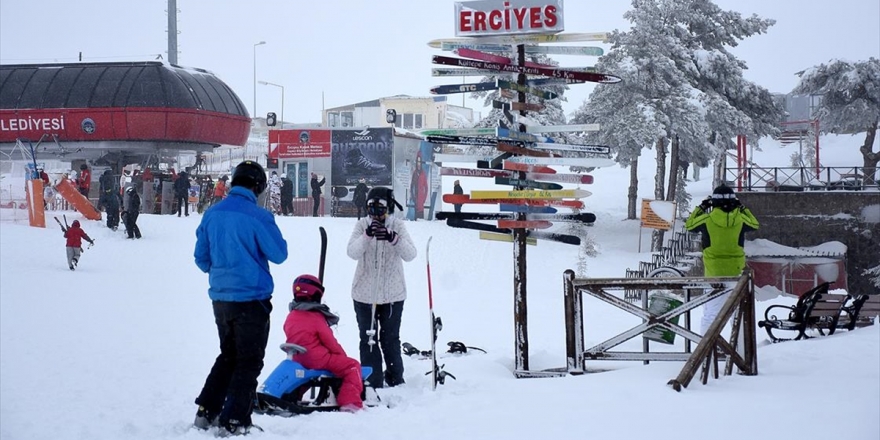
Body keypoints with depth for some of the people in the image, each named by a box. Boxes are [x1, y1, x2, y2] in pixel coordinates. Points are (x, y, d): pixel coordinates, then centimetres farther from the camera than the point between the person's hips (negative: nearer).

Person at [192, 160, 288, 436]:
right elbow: (279, 254, -7)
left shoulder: (212, 215, 2)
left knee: (228, 356, 21)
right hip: (251, 299, -6)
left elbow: (201, 258, 10)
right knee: (249, 361, 3)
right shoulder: (257, 216, -16)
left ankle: (206, 411, 19)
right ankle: (234, 423, -1)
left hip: (220, 297, 6)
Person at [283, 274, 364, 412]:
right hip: (318, 359, -8)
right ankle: (351, 403, -19)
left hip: (297, 359, 8)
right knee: (352, 366, -5)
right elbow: (329, 341, -8)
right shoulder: (316, 317, -13)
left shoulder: (291, 317, 7)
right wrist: (342, 355, 7)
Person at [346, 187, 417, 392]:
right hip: (364, 294, 0)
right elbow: (352, 252, -16)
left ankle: (395, 380, 27)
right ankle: (372, 382, 10)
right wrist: (368, 235, -33)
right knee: (368, 339, 3)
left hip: (392, 293, 0)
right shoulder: (362, 225, -4)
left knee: (390, 339, 10)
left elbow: (410, 254, -16)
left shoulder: (397, 225, -5)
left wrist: (393, 239, -34)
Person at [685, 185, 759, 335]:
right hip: (736, 270, 1)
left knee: (711, 311, 3)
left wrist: (701, 207, 18)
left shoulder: (706, 219, -9)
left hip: (713, 271, -1)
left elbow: (689, 225, 10)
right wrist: (742, 208, 24)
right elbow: (754, 225, 17)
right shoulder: (740, 218, -5)